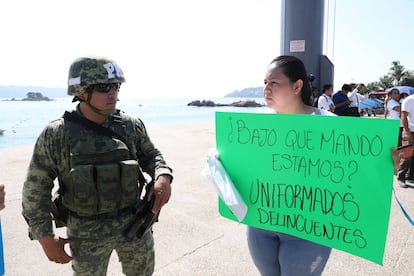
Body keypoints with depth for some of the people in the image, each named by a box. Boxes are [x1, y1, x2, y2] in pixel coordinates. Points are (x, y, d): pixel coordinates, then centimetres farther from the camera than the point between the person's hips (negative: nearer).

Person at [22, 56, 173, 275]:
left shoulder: (131, 125, -8)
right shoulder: (55, 135, -13)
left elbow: (150, 156, 6)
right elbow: (35, 189, -5)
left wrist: (163, 177, -15)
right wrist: (45, 238, -5)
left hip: (134, 222, 3)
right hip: (88, 232, -2)